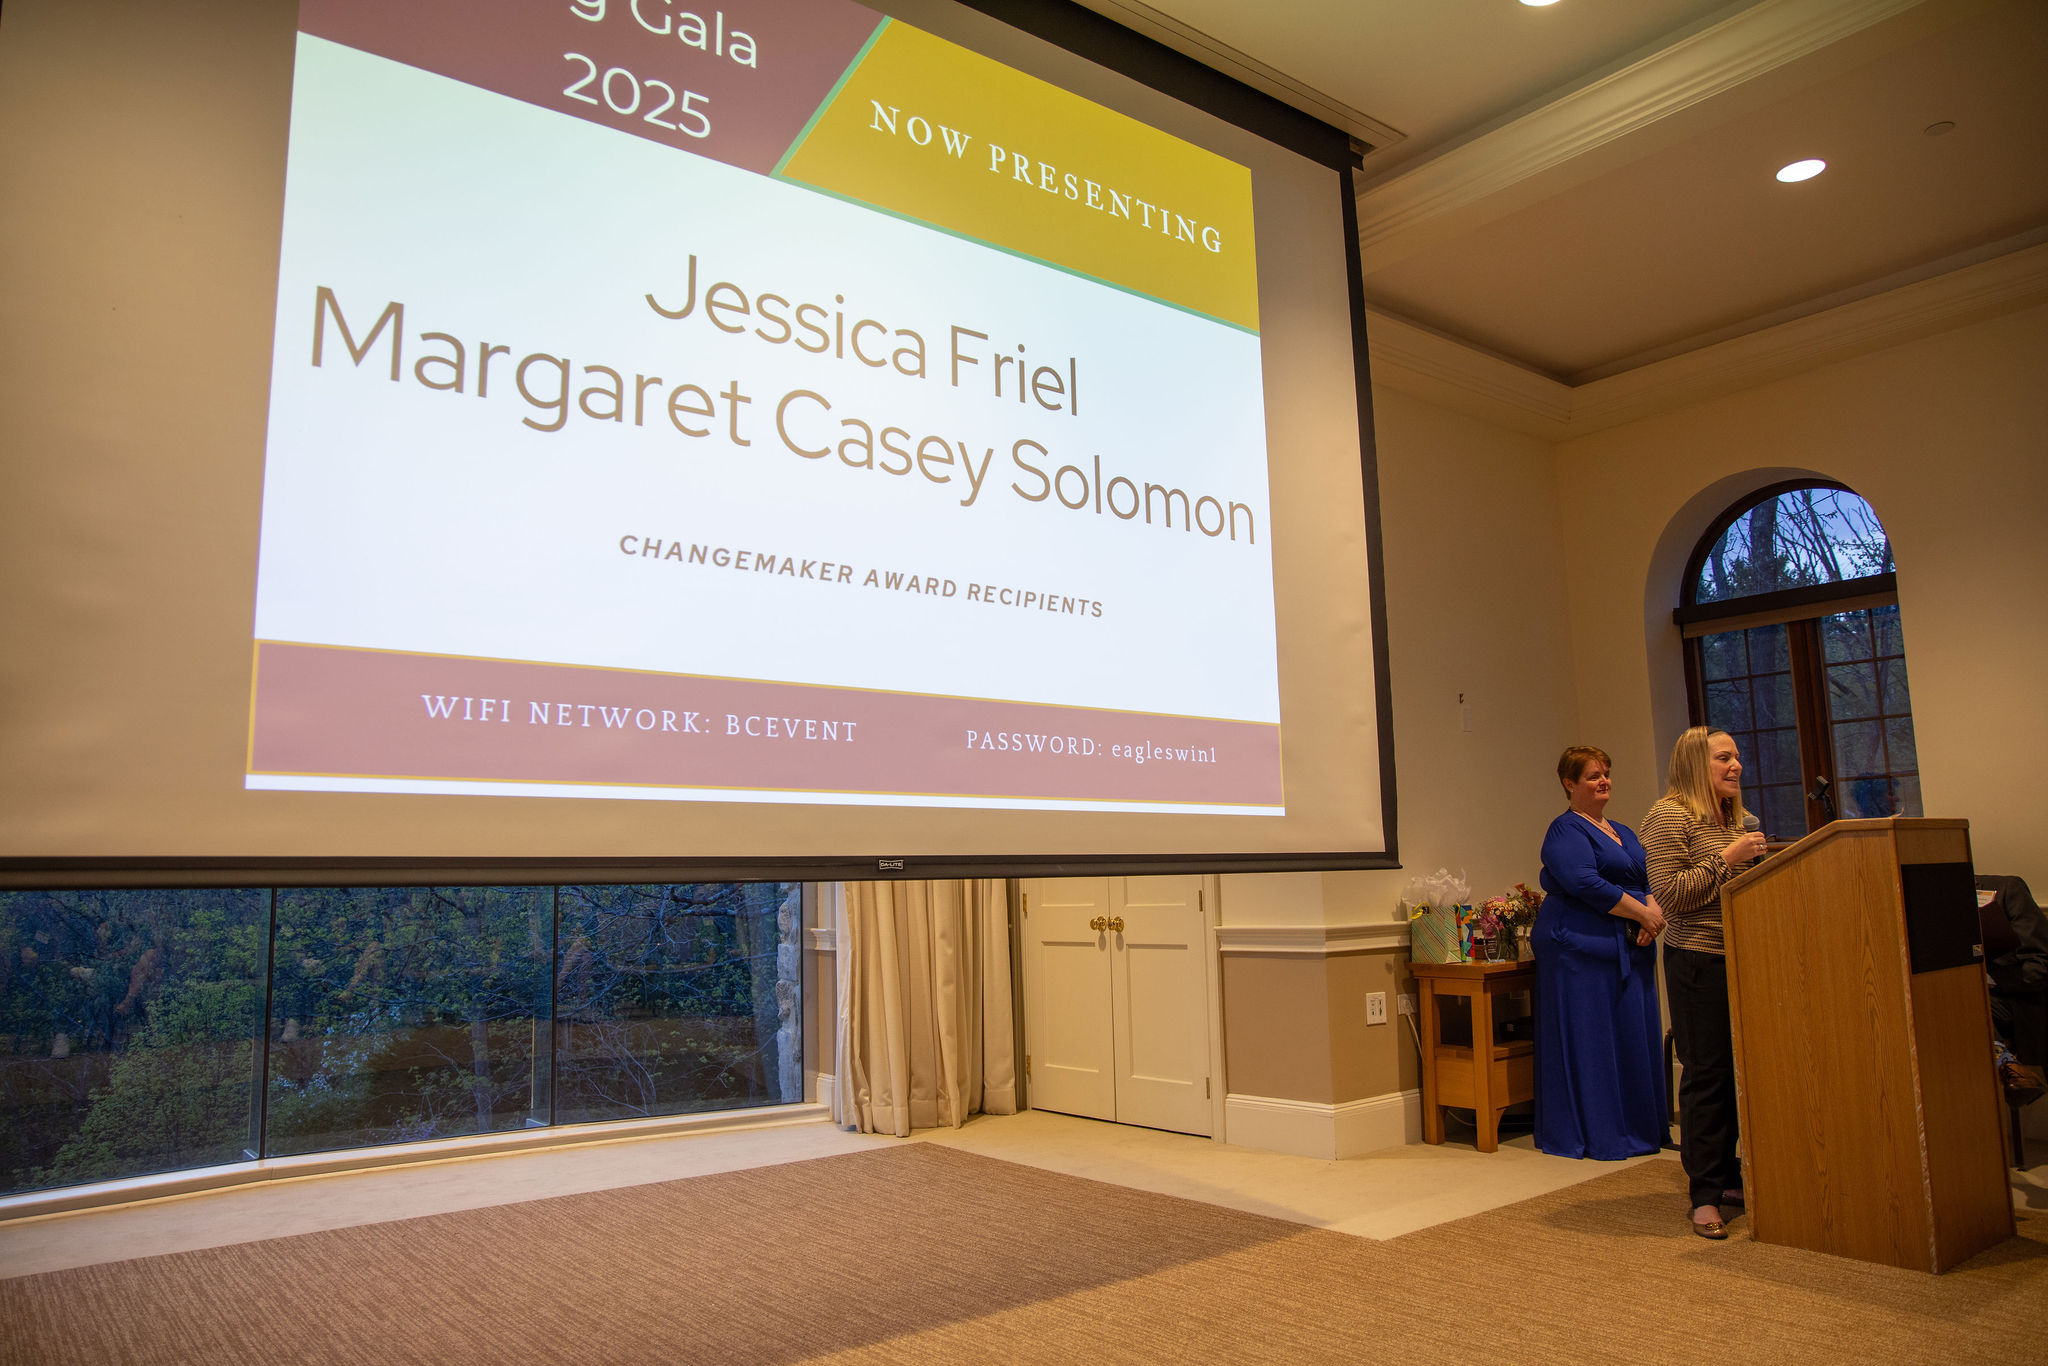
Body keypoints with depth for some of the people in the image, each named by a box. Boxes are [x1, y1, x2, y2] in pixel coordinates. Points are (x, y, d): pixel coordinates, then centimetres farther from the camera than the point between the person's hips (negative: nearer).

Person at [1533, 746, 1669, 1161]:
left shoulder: (1623, 832, 21)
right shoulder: (1566, 831, -6)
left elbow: (1650, 878, 15)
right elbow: (1585, 883, -19)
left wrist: (1653, 912, -6)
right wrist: (1642, 912, -14)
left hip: (1629, 950, 8)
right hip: (1580, 948, -8)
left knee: (1634, 1039, 9)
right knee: (1589, 1040, -4)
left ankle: (1637, 1128, 19)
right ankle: (1594, 1135, 3)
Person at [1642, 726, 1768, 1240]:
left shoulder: (1737, 816, 17)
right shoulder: (1669, 817, -8)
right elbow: (1669, 893, -15)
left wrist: (1758, 860, 9)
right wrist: (1726, 858, -15)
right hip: (1698, 961, -7)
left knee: (1741, 1069, 10)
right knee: (1707, 1074, -4)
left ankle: (1729, 1176, 23)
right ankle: (1706, 1194, 3)